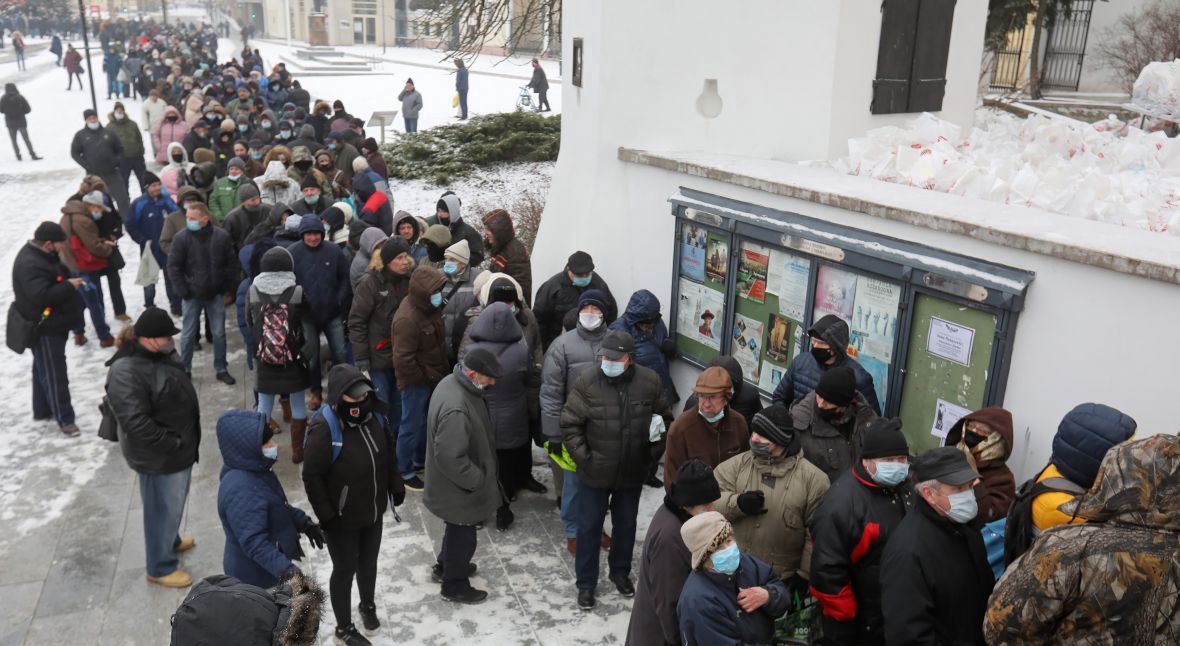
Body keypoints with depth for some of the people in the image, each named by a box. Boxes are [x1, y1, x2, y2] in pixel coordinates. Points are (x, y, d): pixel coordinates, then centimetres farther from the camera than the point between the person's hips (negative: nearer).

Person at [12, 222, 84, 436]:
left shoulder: (42, 255, 8)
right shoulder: (30, 264, -25)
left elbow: (57, 276, 22)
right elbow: (42, 296, -34)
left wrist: (69, 279, 2)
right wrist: (69, 286, -24)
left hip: (52, 325, 11)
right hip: (43, 329, -11)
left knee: (44, 370, 21)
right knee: (55, 375, -4)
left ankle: (42, 410, 34)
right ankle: (64, 419, 3)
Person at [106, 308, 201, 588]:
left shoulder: (160, 353, 0)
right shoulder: (126, 372, -29)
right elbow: (136, 423, -31)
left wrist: (183, 441, 13)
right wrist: (172, 443, -22)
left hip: (179, 446, 9)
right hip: (158, 456, -9)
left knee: (175, 502, 28)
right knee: (163, 509, 8)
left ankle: (172, 540, 52)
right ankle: (160, 568, 27)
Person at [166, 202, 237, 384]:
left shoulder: (222, 236, -8)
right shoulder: (182, 237, -11)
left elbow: (231, 263, 2)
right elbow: (173, 267, -6)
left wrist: (227, 288, -1)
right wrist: (183, 292, -9)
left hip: (215, 294, 1)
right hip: (191, 296, -1)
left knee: (219, 333, 9)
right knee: (188, 334, 8)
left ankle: (221, 369, 22)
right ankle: (184, 370, 22)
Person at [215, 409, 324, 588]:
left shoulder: (255, 470, -2)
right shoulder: (240, 491, -34)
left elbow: (277, 506, 15)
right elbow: (253, 542, -35)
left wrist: (302, 522, 15)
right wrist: (284, 569, -40)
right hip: (253, 575, -9)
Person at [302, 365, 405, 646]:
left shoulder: (374, 415, -7)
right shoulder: (325, 429, -28)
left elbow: (388, 454, 8)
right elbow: (311, 476, -22)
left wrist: (396, 486, 10)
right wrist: (326, 515, -19)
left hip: (373, 511, 6)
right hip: (342, 517, -6)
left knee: (368, 562, 25)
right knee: (345, 569, 12)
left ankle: (368, 606, 52)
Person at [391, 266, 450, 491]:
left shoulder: (429, 307, 0)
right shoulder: (407, 319, -29)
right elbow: (403, 360, -27)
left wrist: (442, 370, 11)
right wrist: (426, 377, -17)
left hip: (433, 377, 9)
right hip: (416, 381, -9)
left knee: (427, 420, 22)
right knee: (412, 424, 4)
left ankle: (420, 459, 42)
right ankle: (405, 471, 19)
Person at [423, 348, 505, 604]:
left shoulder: (454, 382, -5)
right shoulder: (455, 409, -38)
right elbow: (451, 458, -34)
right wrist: (479, 480, -21)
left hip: (454, 483, 9)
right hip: (458, 486, -9)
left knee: (456, 529, 29)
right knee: (463, 535, 12)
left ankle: (446, 566, 52)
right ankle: (455, 586, 34)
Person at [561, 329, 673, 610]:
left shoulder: (649, 382, -10)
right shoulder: (587, 382, -15)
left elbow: (665, 419, 5)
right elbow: (569, 425, -9)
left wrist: (654, 452, 0)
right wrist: (584, 458, -13)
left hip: (633, 472, 2)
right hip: (595, 473, -2)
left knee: (626, 524, 20)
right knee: (589, 527, 10)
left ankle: (620, 572, 43)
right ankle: (586, 583, 28)